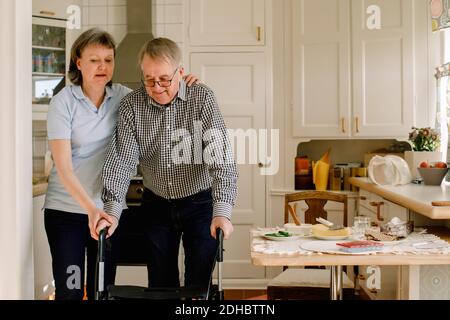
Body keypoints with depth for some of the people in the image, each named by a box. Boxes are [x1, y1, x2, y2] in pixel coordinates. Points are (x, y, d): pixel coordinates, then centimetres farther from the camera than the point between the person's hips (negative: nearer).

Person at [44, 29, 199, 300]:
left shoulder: (122, 96, 1)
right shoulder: (63, 102, -10)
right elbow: (63, 166, -18)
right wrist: (90, 207, -31)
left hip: (107, 208, 3)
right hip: (66, 209, -3)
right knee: (69, 290, 0)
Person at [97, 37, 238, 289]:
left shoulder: (203, 98, -15)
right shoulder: (131, 105, -8)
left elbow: (220, 156, -23)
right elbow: (121, 160, -12)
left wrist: (222, 211, -34)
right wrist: (112, 210, -24)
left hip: (200, 202, -2)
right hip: (156, 204, 3)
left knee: (199, 284, 1)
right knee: (161, 283, 10)